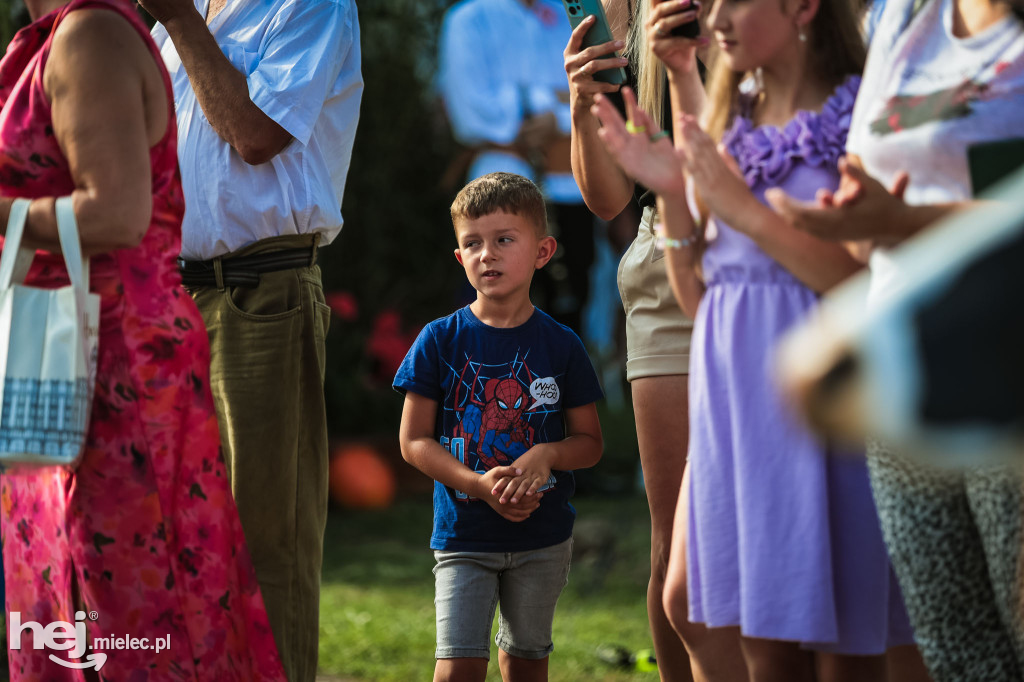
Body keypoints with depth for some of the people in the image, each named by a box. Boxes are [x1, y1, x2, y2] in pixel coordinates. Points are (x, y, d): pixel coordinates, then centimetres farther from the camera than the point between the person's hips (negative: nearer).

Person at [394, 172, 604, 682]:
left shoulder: (560, 345, 0)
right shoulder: (439, 341, -3)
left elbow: (590, 442, 5)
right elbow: (414, 440, -4)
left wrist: (547, 454, -17)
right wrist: (479, 484, -18)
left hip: (542, 537, 2)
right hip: (463, 533, -1)